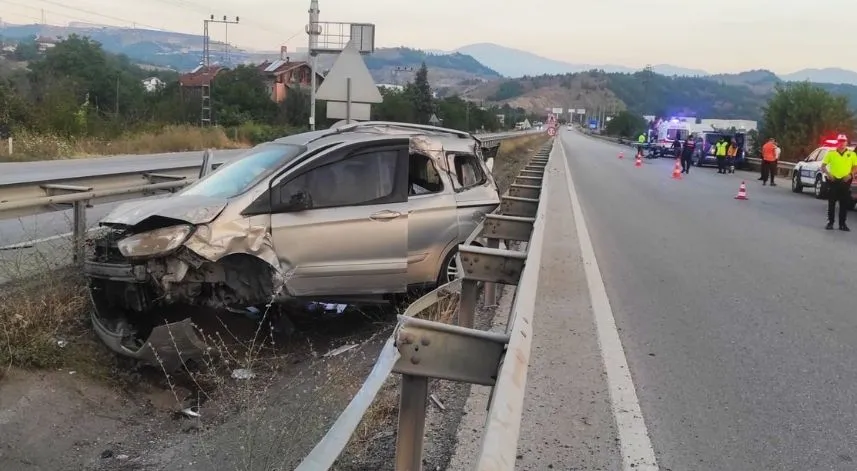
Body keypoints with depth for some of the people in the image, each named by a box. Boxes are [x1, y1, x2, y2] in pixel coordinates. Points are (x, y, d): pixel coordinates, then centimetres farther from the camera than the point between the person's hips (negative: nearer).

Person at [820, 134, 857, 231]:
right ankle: (830, 222, 10)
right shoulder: (831, 153, 3)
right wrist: (827, 174, -12)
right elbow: (823, 166, 4)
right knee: (831, 203, 2)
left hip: (845, 181, 1)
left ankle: (842, 224, 10)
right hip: (833, 181, -1)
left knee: (844, 204, 3)